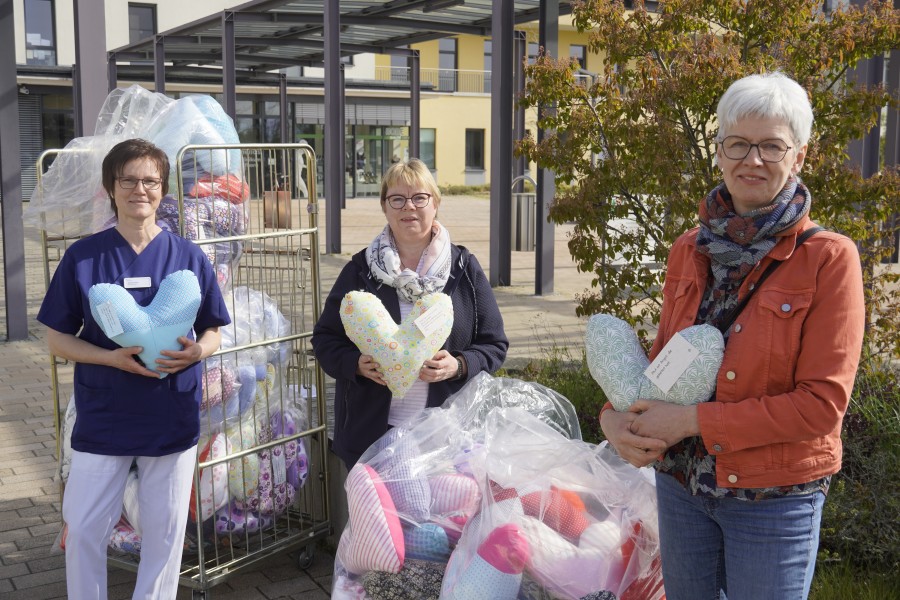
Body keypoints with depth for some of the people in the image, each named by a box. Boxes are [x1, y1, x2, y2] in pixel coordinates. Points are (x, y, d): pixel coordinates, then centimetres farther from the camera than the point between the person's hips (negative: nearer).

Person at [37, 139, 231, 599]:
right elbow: (57, 339, 1)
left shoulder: (189, 258, 0)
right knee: (83, 530, 7)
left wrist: (196, 351, -16)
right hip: (102, 419, 0)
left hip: (172, 419, 1)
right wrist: (111, 357, -17)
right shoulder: (83, 256, -2)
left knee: (164, 532, 10)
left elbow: (212, 333, 8)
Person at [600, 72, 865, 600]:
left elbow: (822, 402, -17)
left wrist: (694, 421, -20)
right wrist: (616, 414, -9)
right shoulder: (691, 250, 2)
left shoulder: (829, 259, -13)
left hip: (775, 497, -4)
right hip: (681, 484, 5)